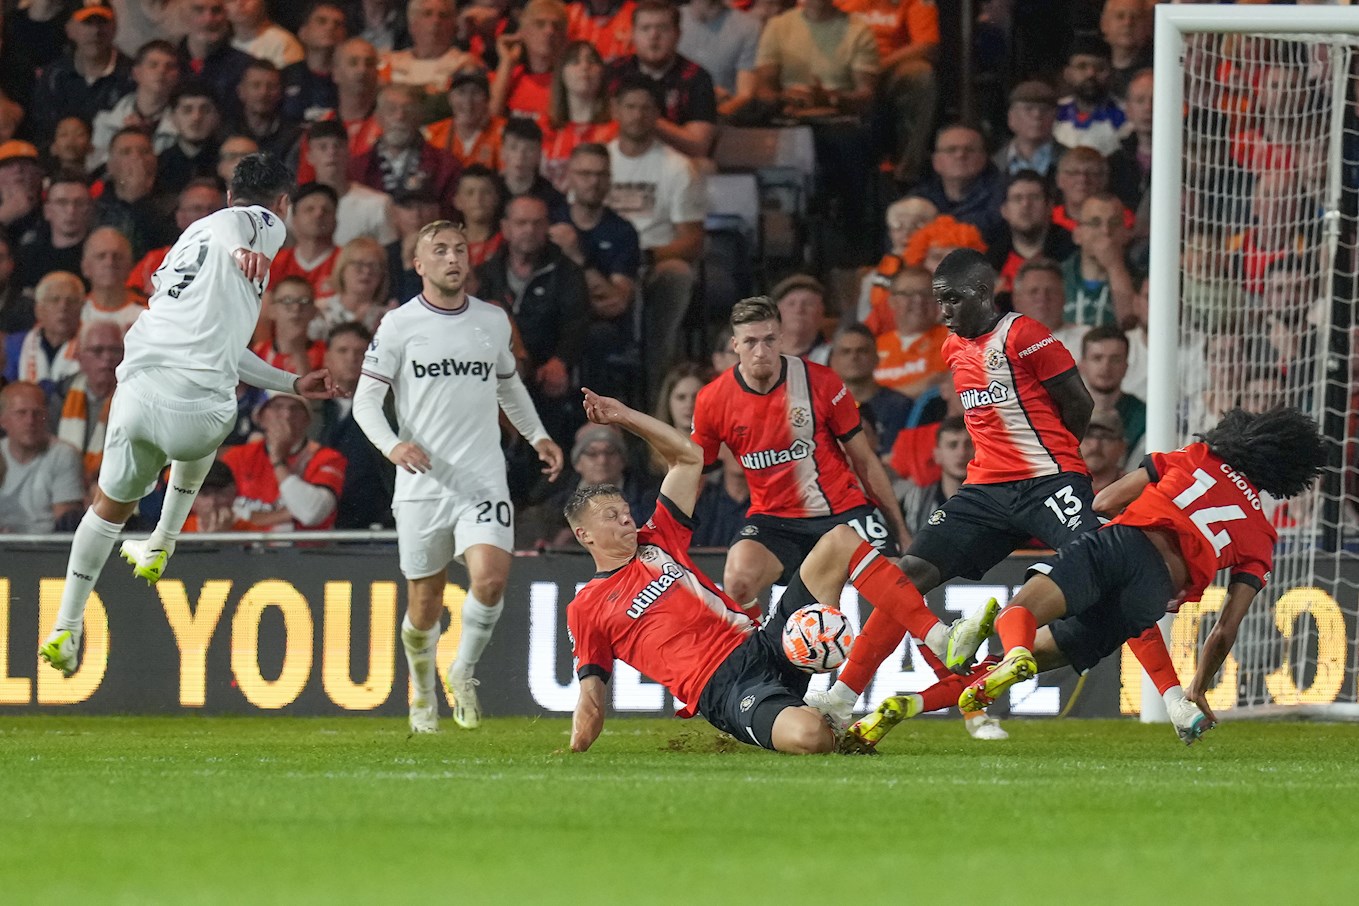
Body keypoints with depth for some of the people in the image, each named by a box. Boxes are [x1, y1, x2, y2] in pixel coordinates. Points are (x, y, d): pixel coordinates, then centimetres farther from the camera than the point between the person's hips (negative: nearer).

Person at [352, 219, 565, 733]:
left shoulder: (493, 321, 10)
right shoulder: (399, 324, -1)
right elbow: (366, 397, -3)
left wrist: (537, 435, 17)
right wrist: (392, 445, -21)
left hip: (484, 480, 2)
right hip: (422, 484, -2)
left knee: (491, 579, -21)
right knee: (425, 605, 5)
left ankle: (463, 673, 2)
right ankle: (422, 695, 31)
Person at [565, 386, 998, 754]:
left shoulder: (655, 543, 21)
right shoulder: (585, 609, 7)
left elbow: (689, 455, 25)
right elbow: (591, 701, 7)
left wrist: (625, 418, 16)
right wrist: (573, 757, -5)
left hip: (765, 644, 7)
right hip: (725, 686, -7)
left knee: (840, 541, 0)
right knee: (809, 736, -41)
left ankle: (940, 638, -7)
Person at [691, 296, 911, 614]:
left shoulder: (820, 382, -8)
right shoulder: (713, 400, -5)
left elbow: (864, 460, 1)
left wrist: (899, 529, 3)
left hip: (842, 509, -1)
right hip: (773, 518, 1)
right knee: (737, 580, -28)